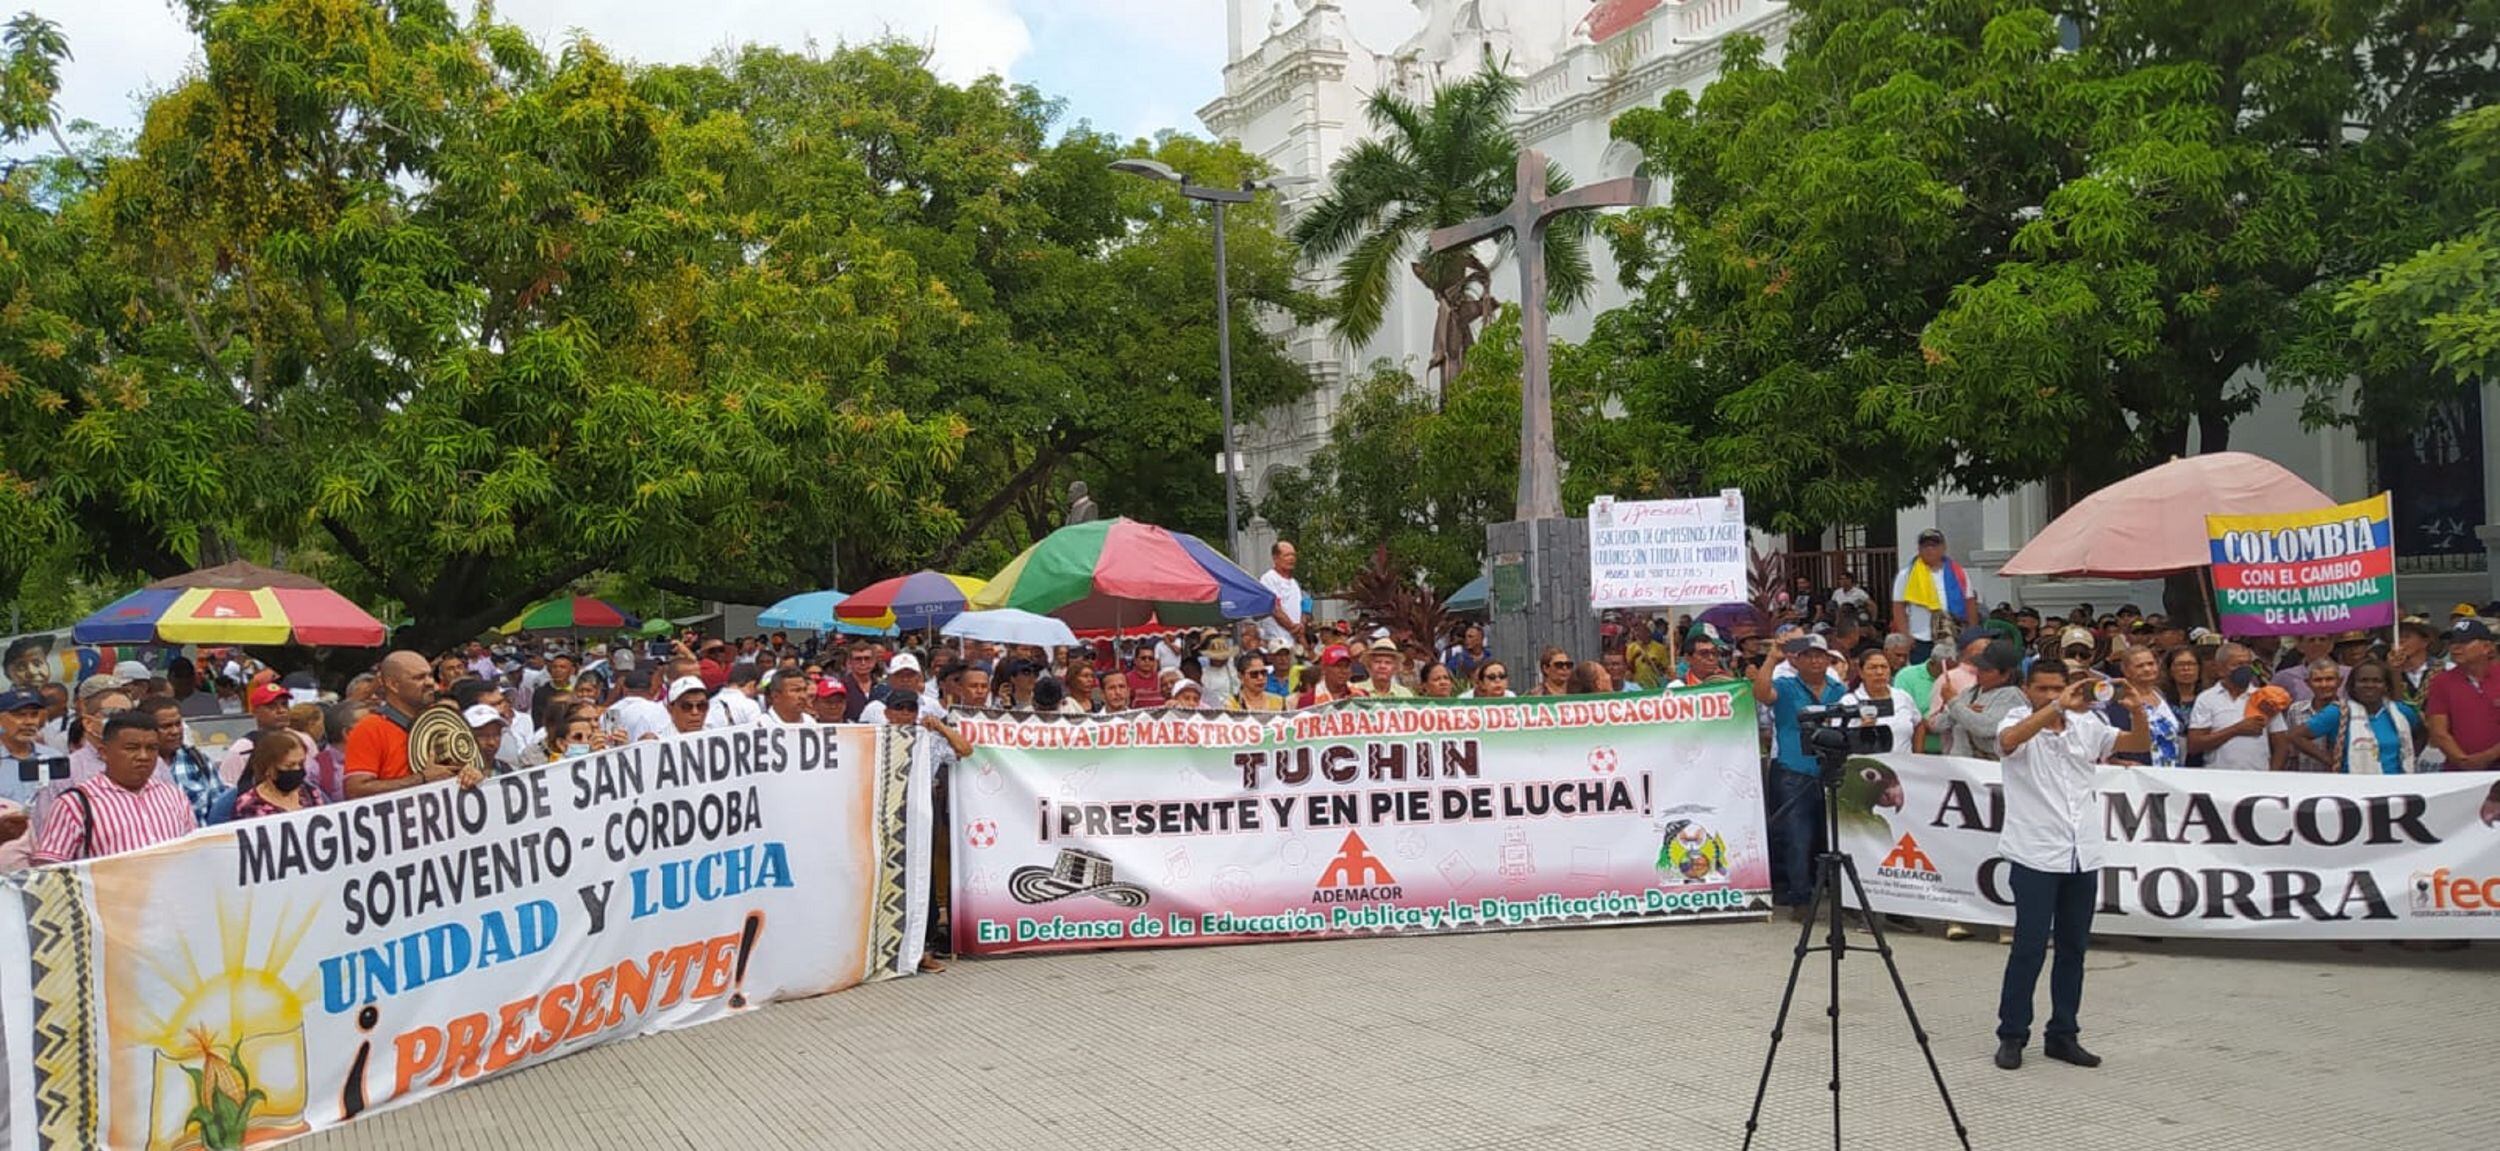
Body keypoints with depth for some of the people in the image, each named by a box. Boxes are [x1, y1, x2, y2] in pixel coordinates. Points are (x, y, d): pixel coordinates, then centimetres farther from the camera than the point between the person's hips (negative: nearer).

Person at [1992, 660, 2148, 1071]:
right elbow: (2009, 740, -28)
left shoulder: (2086, 726, 9)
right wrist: (2059, 706, -35)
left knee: (2074, 948, 10)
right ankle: (2011, 1035, 5)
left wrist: (2138, 713, -15)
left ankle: (2062, 1035, 20)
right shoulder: (2020, 724, -5)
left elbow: (2138, 744, 5)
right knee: (2029, 948, -4)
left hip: (2083, 856, 5)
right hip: (2035, 856, -5)